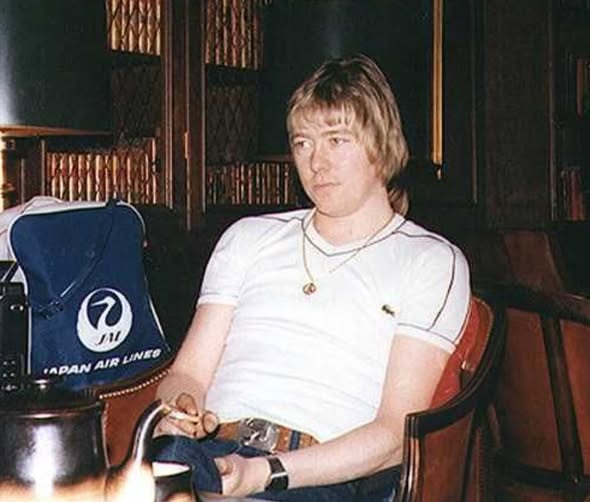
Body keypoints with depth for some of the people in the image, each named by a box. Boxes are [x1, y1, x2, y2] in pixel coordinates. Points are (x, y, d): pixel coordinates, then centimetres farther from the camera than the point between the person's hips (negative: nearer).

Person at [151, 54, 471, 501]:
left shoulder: (431, 261, 10)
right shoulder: (248, 237, 24)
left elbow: (396, 432, -1)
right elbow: (188, 374, 18)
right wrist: (181, 410, -8)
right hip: (209, 451, 4)